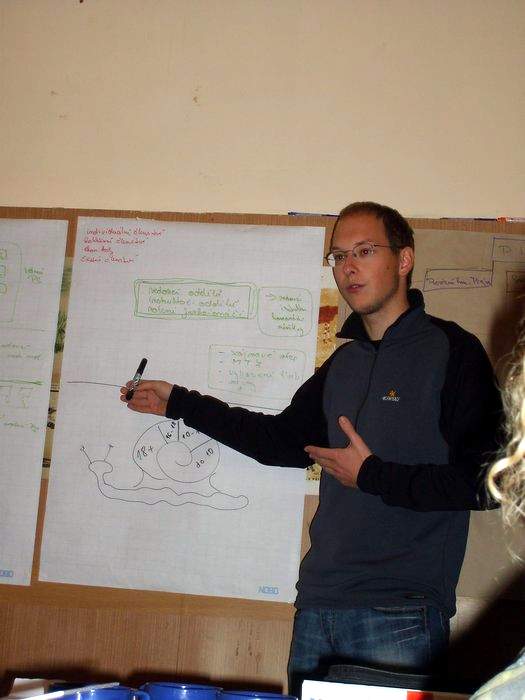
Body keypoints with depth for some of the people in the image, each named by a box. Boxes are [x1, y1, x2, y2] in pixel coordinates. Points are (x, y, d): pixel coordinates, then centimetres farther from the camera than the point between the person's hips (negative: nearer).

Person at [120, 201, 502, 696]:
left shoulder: (452, 351, -7)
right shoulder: (343, 363, 15)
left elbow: (483, 481, -14)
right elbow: (284, 440, 23)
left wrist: (372, 475, -9)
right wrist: (179, 403, 23)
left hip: (400, 618, -6)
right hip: (317, 607, 7)